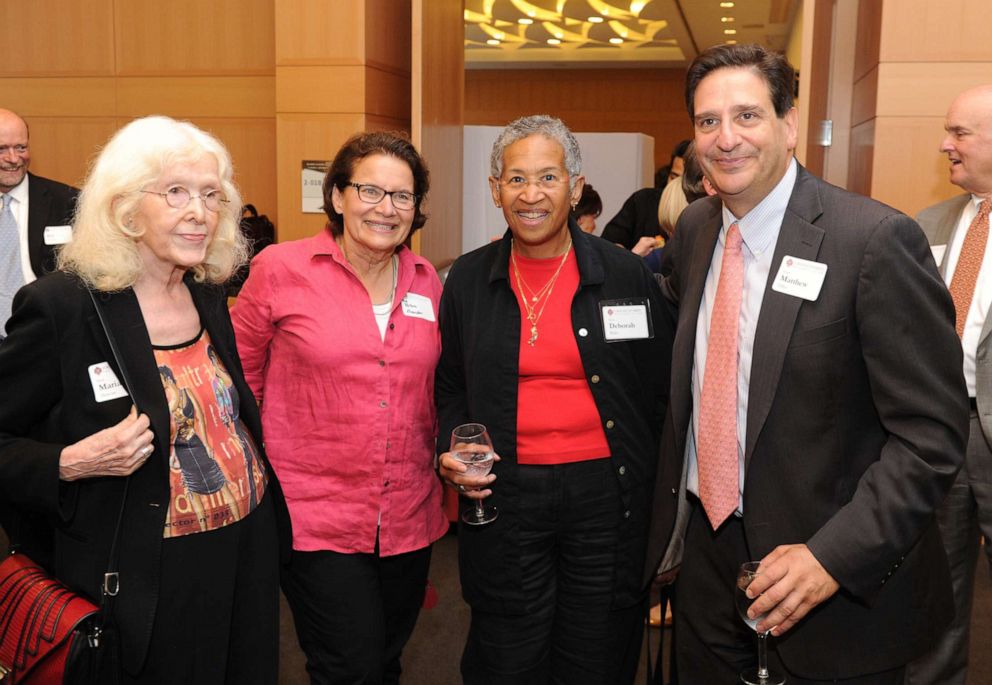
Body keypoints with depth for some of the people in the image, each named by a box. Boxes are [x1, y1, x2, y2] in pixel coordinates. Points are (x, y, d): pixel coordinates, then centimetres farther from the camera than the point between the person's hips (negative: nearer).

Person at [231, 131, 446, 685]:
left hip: (410, 516, 4)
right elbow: (240, 382, 1)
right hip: (315, 518, -4)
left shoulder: (427, 281, 4)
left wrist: (452, 459, 8)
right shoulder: (280, 269, -7)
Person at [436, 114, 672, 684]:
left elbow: (661, 395, 3)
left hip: (605, 494, -1)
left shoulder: (628, 275, -1)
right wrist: (453, 450, -4)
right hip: (504, 497, 1)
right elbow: (451, 388, 14)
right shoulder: (468, 280, 4)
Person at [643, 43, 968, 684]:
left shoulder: (877, 239, -18)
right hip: (707, 539, 6)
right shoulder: (695, 229, 1)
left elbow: (931, 432, -18)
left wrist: (834, 557, -24)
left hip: (846, 569, -5)